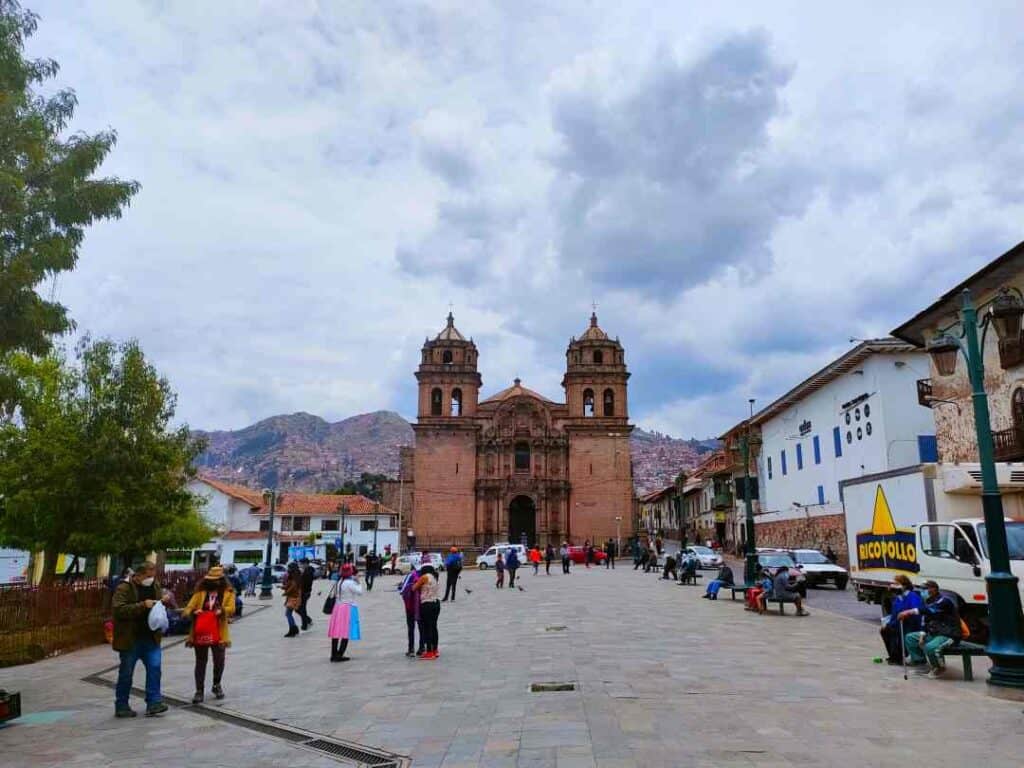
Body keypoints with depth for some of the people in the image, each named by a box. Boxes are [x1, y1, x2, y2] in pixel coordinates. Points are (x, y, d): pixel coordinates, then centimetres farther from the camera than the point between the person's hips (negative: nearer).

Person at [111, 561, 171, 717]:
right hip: (130, 639, -5)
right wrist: (143, 605, -28)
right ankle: (121, 706, 20)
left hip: (151, 638, 5)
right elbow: (119, 609, -22)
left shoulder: (155, 587, 10)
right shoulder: (124, 588, -10)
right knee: (126, 673, 7)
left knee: (154, 668, -3)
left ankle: (153, 703, 0)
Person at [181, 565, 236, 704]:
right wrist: (189, 611, -25)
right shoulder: (201, 591, 7)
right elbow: (191, 604, -3)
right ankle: (199, 690, 15)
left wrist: (222, 610, -27)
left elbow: (231, 609, -6)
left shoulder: (228, 592, 4)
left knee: (219, 660, 8)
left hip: (219, 633, 0)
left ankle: (217, 685, 31)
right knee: (201, 661, 6)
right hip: (201, 631, 1)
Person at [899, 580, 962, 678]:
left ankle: (940, 668, -5)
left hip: (949, 635, -9)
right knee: (910, 637, 4)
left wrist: (909, 612, -45)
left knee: (930, 647, -34)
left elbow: (930, 609, -37)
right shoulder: (929, 601, 9)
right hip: (933, 633, 9)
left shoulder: (945, 600, -18)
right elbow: (925, 620, 11)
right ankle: (920, 663, 6)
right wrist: (922, 636, -4)